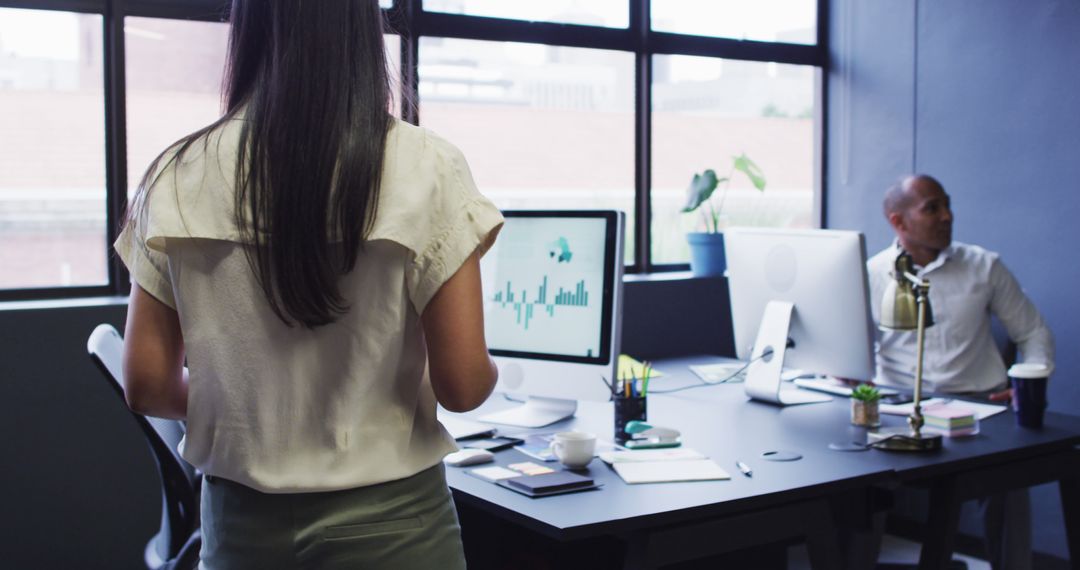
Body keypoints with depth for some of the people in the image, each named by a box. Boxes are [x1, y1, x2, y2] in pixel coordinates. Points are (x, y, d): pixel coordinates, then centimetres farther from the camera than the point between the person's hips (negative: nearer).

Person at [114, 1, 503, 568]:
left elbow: (147, 385, -2)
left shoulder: (178, 177, -6)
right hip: (387, 520, -2)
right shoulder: (425, 169, -13)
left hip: (242, 519, 3)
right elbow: (463, 385, -13)